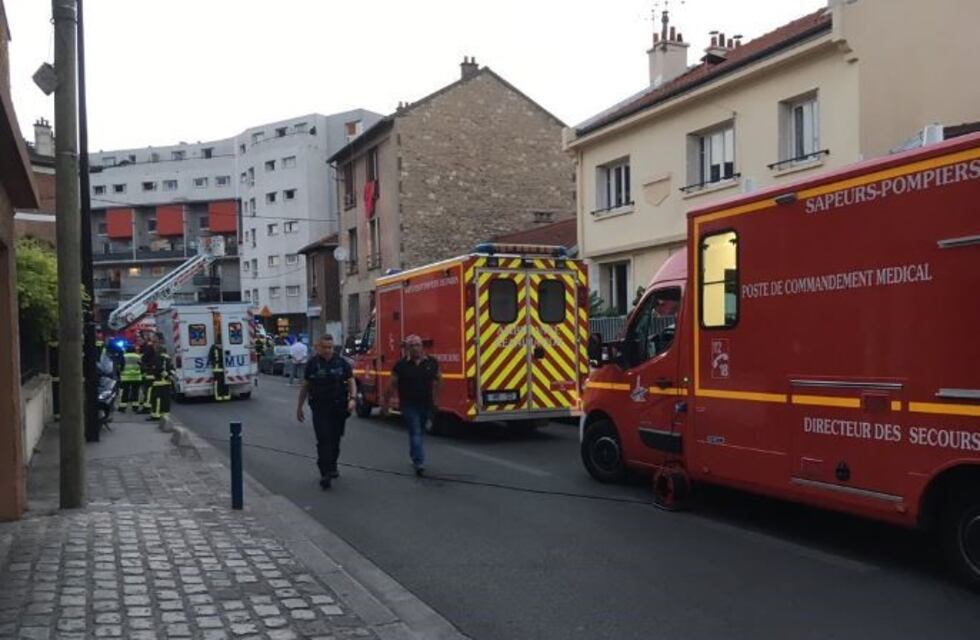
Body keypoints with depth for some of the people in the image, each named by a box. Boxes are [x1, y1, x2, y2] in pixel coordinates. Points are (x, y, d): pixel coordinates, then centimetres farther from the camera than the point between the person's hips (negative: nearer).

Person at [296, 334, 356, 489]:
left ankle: (332, 467, 32)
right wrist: (299, 407, 11)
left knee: (335, 439, 12)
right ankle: (325, 473, -13)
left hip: (339, 407, 2)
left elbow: (351, 382, 4)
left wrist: (352, 399, -12)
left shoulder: (341, 363, 2)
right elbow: (305, 386, 8)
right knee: (323, 440, -11)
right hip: (320, 408, -2)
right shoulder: (312, 364, 1)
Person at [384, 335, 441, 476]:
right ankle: (419, 464, -14)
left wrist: (436, 398, 6)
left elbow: (438, 381, 12)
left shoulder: (432, 363, 2)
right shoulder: (401, 365, -6)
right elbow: (392, 385, -1)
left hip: (426, 405, 4)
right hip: (409, 406, -4)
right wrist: (386, 403, 0)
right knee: (415, 434, -9)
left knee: (419, 433, 18)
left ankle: (414, 457, 37)